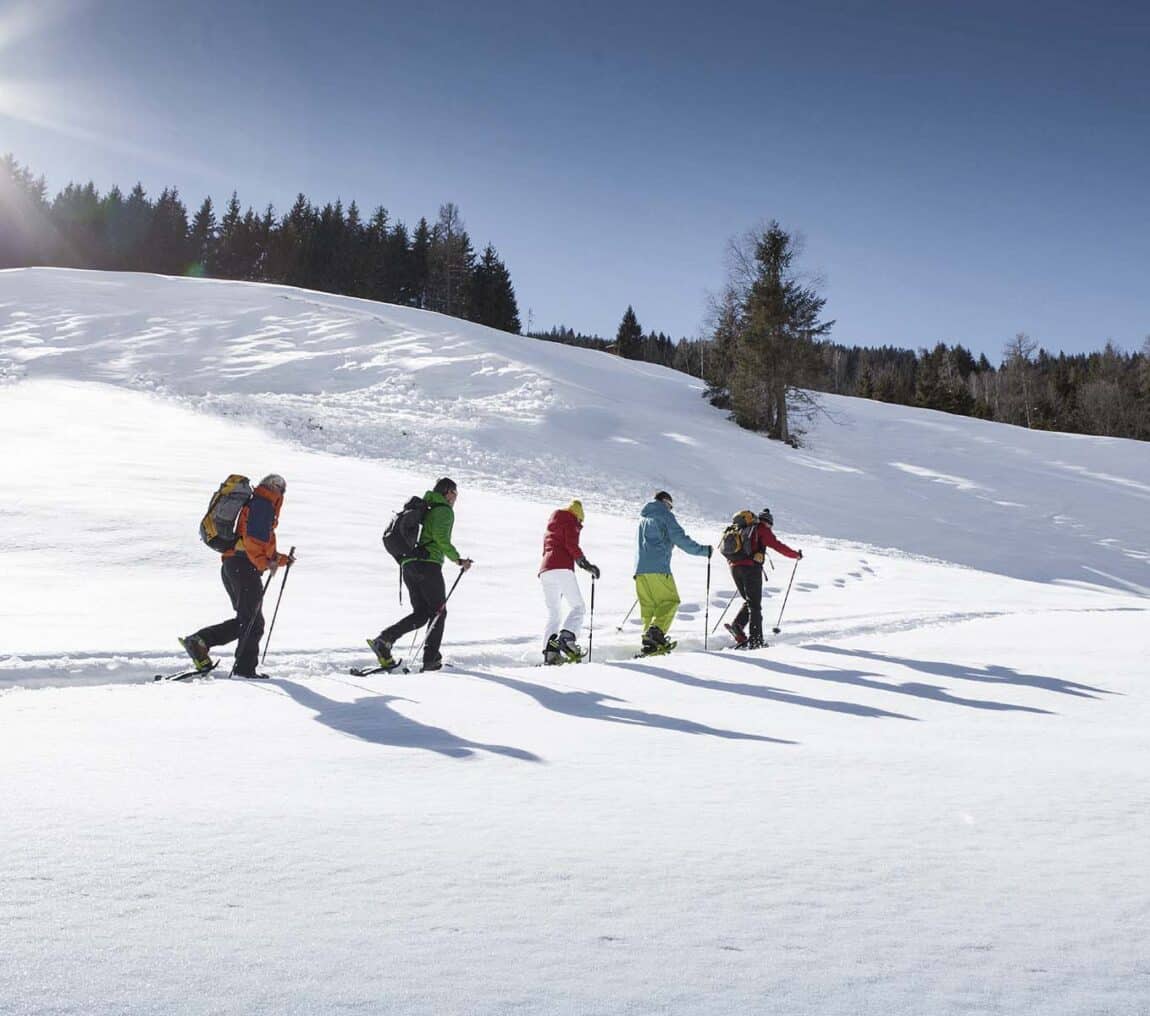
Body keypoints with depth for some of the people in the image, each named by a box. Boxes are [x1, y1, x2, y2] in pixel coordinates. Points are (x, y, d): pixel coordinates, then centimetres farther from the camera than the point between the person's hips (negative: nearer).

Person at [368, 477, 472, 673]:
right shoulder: (444, 511, -1)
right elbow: (441, 537, -18)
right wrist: (458, 559, -13)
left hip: (408, 565, 8)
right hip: (428, 565, -8)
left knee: (421, 613, 10)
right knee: (439, 612, 4)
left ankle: (384, 639, -8)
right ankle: (431, 659, 2)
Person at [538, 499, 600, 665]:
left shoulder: (550, 526, 30)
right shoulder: (570, 521, 7)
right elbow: (572, 545, -7)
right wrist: (587, 565, -5)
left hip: (545, 570, 7)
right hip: (562, 568, -7)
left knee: (553, 613, 7)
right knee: (577, 606, -5)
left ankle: (550, 651, -9)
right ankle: (567, 637, -30)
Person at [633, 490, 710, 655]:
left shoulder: (643, 517, 25)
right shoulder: (665, 515, 2)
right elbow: (680, 539, -6)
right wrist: (703, 550, 1)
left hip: (640, 568, 7)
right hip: (658, 568, -7)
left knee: (648, 605, 7)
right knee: (670, 601, -3)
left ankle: (649, 640, -1)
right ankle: (657, 630, -23)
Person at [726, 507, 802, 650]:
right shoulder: (762, 529, 2)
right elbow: (778, 546, -5)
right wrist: (796, 555, 7)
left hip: (734, 567, 6)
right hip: (751, 567, -6)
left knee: (749, 602, 18)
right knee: (755, 605, 1)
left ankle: (737, 625, -5)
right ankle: (755, 640, -2)